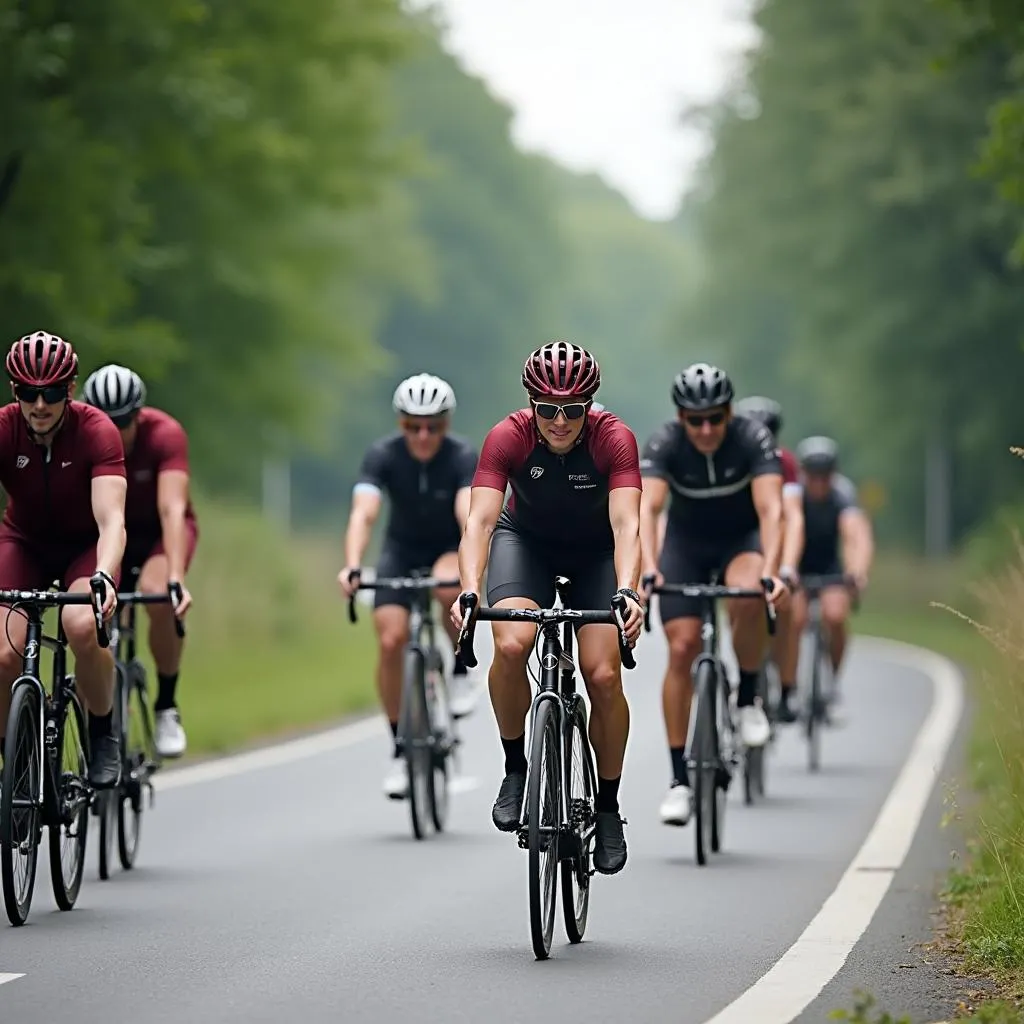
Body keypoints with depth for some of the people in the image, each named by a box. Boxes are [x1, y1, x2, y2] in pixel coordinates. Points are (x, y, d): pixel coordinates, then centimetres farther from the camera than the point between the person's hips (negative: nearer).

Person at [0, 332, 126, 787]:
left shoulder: (97, 432, -26)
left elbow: (111, 521, -35)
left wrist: (103, 577, -55)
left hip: (85, 545, -2)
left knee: (82, 626, -33)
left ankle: (104, 733, -7)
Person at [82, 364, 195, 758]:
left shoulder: (165, 434, -30)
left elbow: (172, 509, -39)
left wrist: (176, 578, -50)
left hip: (159, 529, -3)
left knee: (156, 594, -32)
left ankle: (167, 708, -14)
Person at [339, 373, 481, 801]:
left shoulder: (463, 456, -23)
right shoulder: (382, 455, -20)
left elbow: (469, 513, -37)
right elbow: (363, 513, -32)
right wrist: (352, 566, -50)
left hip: (451, 552, -2)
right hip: (402, 552, 2)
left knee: (448, 585, -37)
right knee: (391, 640, -17)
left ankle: (462, 667, -10)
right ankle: (400, 747, -2)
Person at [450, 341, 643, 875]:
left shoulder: (614, 439, -29)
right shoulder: (508, 437, -28)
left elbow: (626, 524, -38)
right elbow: (479, 519, -35)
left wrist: (626, 592, -55)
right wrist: (469, 591, -52)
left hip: (596, 550, 0)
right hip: (526, 539, 0)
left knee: (604, 675, -14)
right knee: (511, 645, -28)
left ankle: (608, 806, 6)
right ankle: (516, 769, -7)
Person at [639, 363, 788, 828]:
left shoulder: (754, 439, -26)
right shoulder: (663, 444, -24)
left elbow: (771, 510, -36)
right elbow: (646, 509, -36)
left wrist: (770, 572, -53)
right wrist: (648, 569, -53)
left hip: (744, 538, -1)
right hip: (686, 542, 1)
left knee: (748, 597, -36)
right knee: (682, 648, -13)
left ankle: (748, 700, -11)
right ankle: (680, 780, -6)